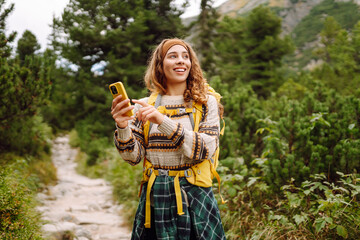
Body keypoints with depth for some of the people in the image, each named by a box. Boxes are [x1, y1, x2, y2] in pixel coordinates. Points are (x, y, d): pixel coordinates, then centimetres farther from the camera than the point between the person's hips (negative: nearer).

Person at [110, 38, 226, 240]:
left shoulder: (206, 103, 0)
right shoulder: (144, 106, 5)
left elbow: (206, 149, -15)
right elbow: (134, 157, 1)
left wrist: (163, 121, -23)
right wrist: (122, 127, -18)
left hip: (194, 196, -1)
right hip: (155, 197, 2)